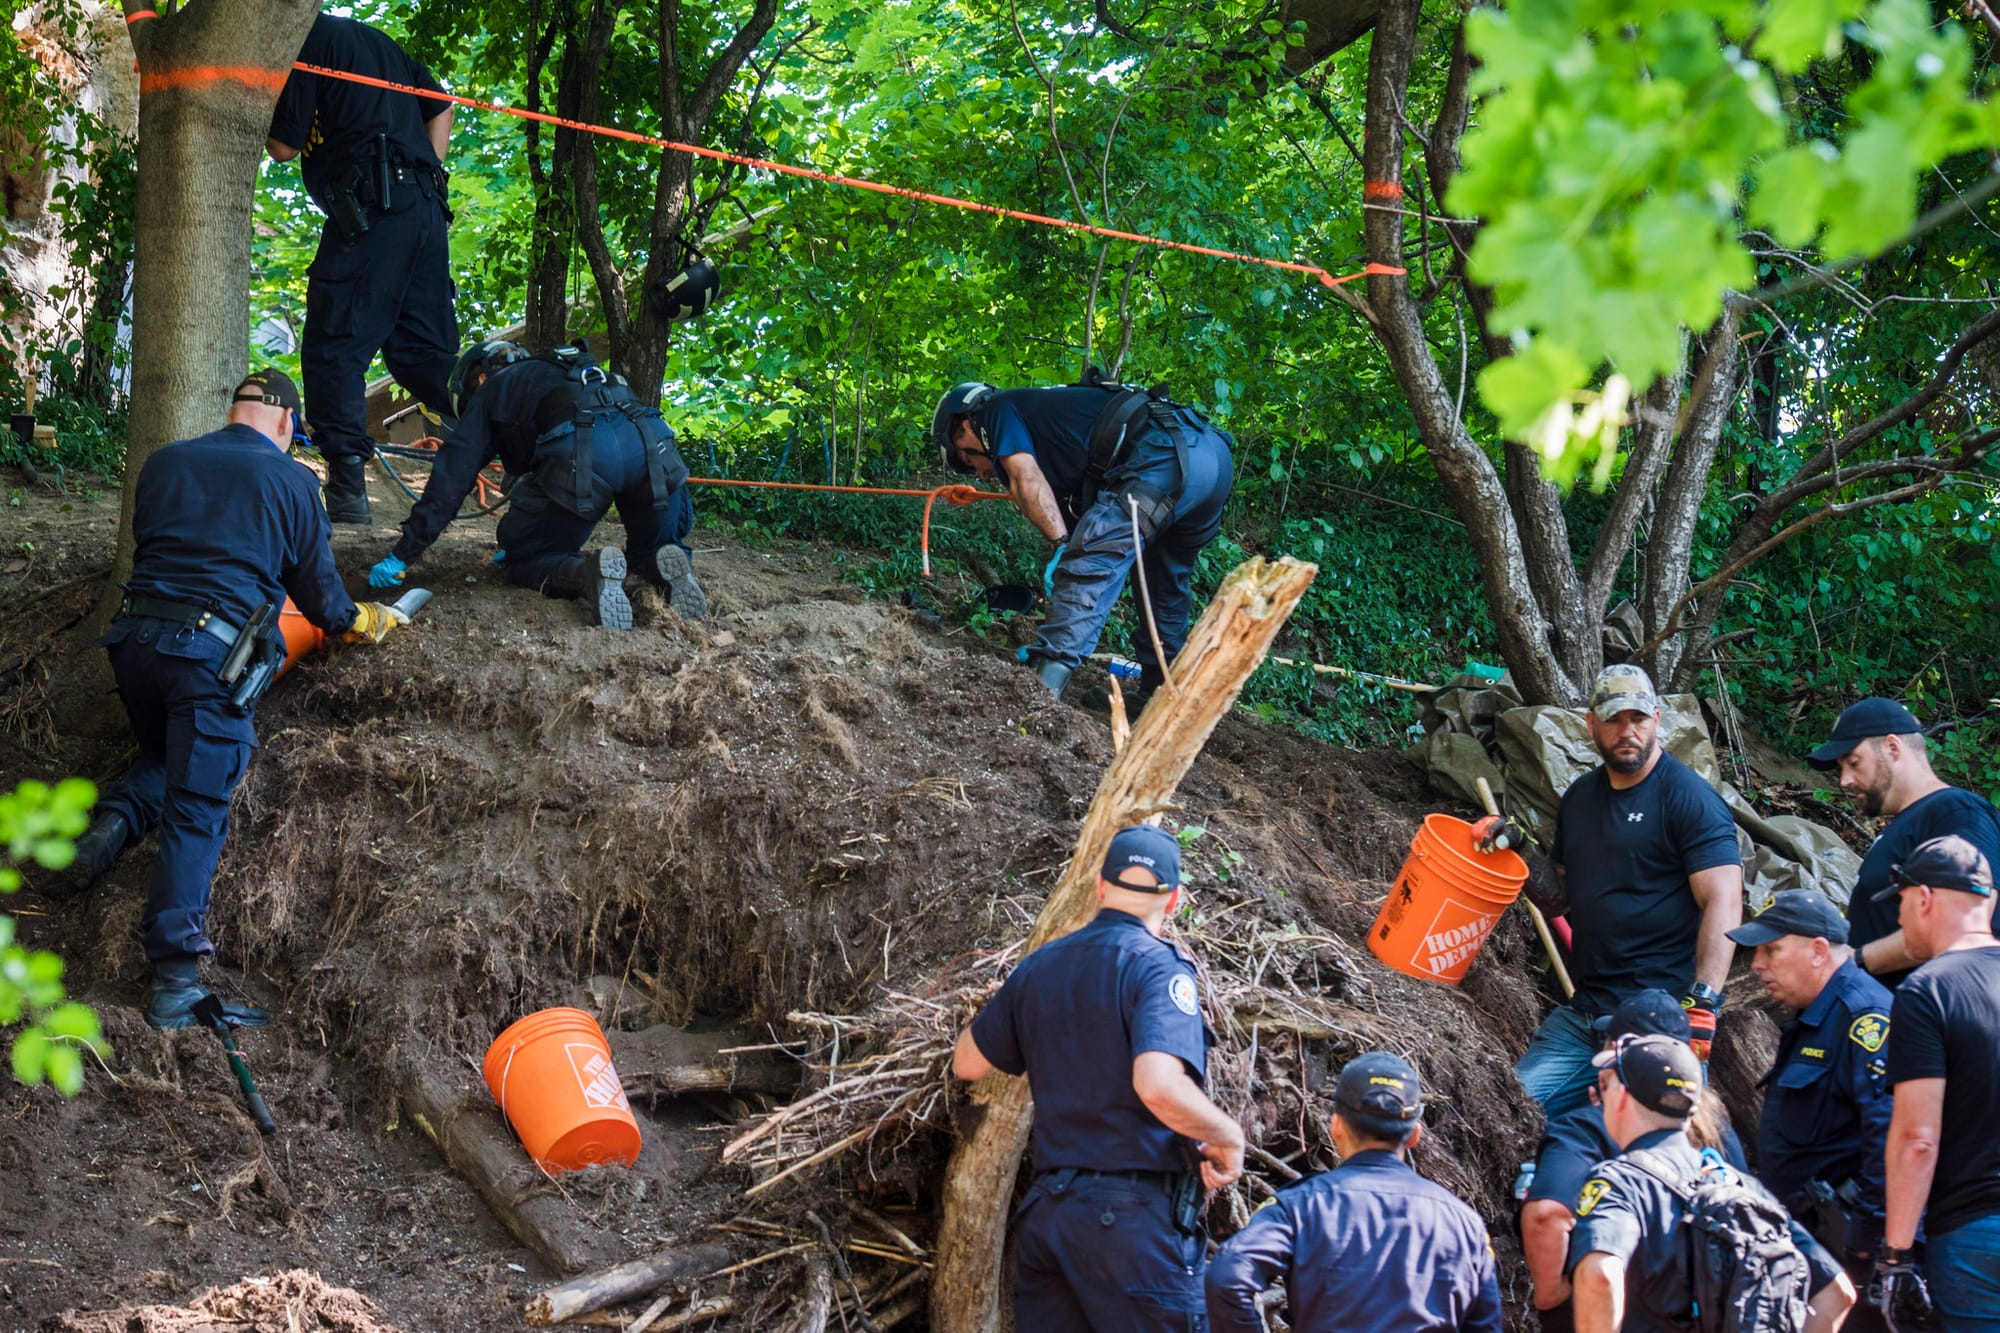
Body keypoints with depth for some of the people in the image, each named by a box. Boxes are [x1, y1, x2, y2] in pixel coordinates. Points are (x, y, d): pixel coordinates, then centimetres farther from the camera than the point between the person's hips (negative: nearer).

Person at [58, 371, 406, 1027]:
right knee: (196, 810, -7)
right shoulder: (291, 480, 7)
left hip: (136, 636, 4)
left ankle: (117, 816, -3)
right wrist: (363, 621, 34)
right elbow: (318, 592, 13)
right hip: (215, 651, -4)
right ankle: (176, 976, -16)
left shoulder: (163, 463, 17)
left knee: (171, 757, 29)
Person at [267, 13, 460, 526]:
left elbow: (284, 146, -3)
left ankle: (346, 491, -11)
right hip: (427, 211, 8)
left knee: (332, 349, -4)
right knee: (428, 352, 15)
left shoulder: (305, 42, -1)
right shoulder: (376, 40, 24)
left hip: (370, 211, -8)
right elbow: (441, 108, 25)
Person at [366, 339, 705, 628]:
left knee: (524, 562, 13)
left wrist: (403, 555, 18)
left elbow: (451, 477, 18)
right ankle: (666, 566, -10)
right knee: (653, 550, 28)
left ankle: (588, 572, -20)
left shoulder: (492, 390, 26)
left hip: (580, 454, -5)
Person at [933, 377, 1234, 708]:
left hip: (1164, 457, -10)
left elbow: (1025, 479, -7)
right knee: (1166, 583, 25)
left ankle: (1042, 686, -26)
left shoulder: (999, 411, 13)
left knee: (1089, 565, -15)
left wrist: (1061, 546, -11)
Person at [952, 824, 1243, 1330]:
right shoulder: (1156, 966, -10)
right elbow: (1159, 1086, -25)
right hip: (1134, 1212, -7)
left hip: (1049, 1207, 7)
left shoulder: (1039, 966, 11)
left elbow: (967, 1063, 20)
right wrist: (1229, 1137, -8)